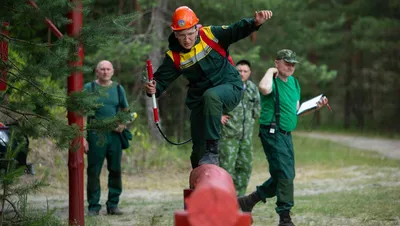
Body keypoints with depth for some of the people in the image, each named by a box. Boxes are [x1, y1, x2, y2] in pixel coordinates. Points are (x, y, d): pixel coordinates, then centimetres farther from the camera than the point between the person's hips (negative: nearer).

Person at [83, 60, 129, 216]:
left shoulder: (118, 88, 11)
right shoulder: (89, 88, 0)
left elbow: (125, 110, 21)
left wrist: (123, 123, -1)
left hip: (115, 135, 3)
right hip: (95, 135, -3)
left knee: (115, 171, 7)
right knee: (93, 172, -2)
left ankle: (113, 205, 16)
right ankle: (94, 206, 5)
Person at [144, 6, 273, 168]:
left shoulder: (210, 35, -11)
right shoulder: (174, 57, -5)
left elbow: (237, 31, -11)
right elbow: (162, 79, -2)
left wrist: (255, 22, -29)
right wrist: (153, 88, -25)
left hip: (230, 88, -4)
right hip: (199, 99, 4)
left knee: (211, 96, -39)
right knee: (198, 150, 2)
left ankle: (212, 150, -33)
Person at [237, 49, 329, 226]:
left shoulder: (294, 82, 15)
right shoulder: (272, 81, -12)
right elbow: (264, 88, -39)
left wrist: (315, 106, 11)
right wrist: (270, 71, -21)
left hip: (286, 134, 9)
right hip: (272, 133, -9)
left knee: (284, 176, 14)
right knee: (285, 175, -11)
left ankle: (249, 201, 27)